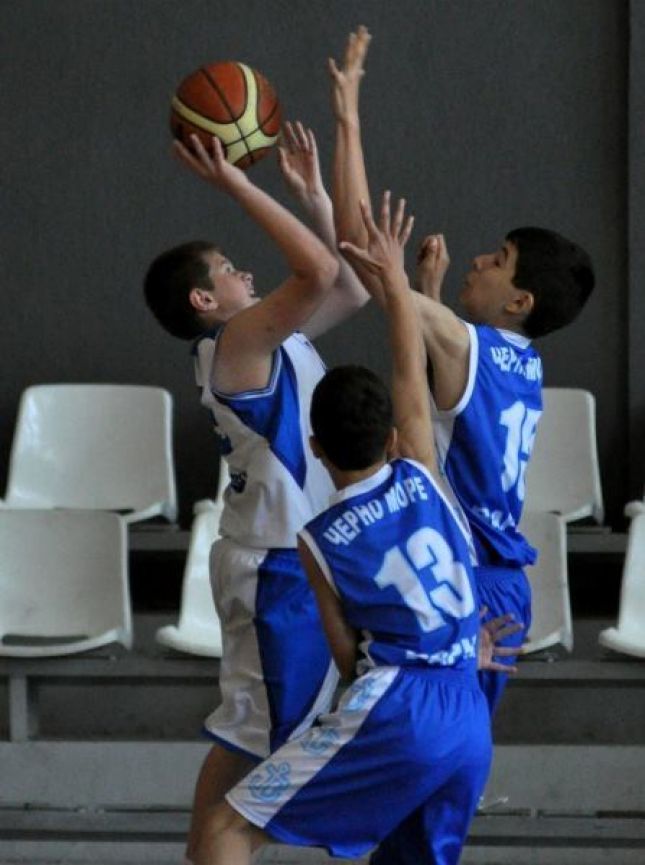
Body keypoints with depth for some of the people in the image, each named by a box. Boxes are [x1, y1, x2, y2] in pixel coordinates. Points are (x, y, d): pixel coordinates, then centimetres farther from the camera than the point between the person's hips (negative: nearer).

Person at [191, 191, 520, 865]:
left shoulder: (318, 540, 5)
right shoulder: (419, 477, 9)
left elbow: (351, 659, 9)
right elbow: (411, 374, 22)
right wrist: (394, 276, 28)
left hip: (392, 712, -5)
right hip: (471, 723, 5)